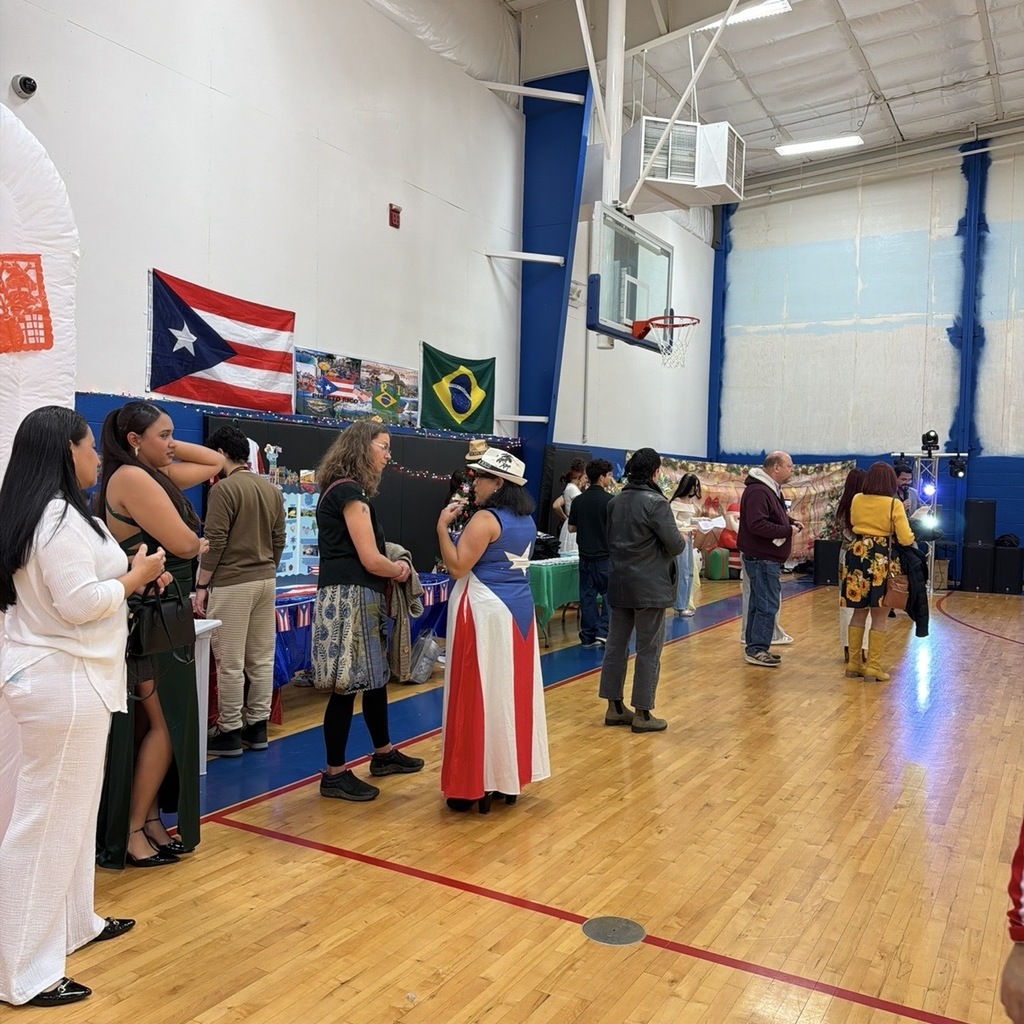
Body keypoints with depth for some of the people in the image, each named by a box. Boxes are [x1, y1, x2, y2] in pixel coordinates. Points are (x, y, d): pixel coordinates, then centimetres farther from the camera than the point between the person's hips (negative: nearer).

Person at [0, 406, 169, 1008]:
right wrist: (135, 576, -10)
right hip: (63, 683, -10)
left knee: (67, 811, 20)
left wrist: (128, 577, 9)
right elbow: (79, 603, -24)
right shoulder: (61, 518, -20)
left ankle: (73, 924, 35)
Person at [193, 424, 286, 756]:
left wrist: (201, 585, -8)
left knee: (230, 662, 1)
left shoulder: (224, 488, -12)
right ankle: (257, 726, 19)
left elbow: (214, 543, -14)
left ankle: (229, 732, 9)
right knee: (262, 658, 10)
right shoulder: (272, 490, 9)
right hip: (266, 580, 7)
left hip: (231, 583, -7)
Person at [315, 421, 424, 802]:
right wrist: (400, 570, 2)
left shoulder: (343, 490, 17)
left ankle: (384, 753, 32)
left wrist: (394, 566, 2)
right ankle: (335, 775, 8)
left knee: (374, 675, 18)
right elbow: (370, 560, -17)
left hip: (357, 596, 11)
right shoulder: (350, 492, -14)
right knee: (346, 686, -3)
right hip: (349, 598, -11)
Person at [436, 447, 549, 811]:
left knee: (480, 695, -1)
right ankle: (509, 778, 23)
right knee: (513, 691, 13)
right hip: (518, 608, 9)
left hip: (487, 611, -9)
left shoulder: (485, 519, -16)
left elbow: (457, 567, -20)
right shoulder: (525, 520, 10)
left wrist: (442, 527, -12)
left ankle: (478, 785, 6)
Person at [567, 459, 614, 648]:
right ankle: (603, 632, -2)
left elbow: (571, 528, 7)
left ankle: (588, 637, 12)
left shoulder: (578, 501, 2)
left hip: (586, 556, 4)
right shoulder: (609, 500, -12)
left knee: (587, 596, 9)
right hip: (606, 556, -4)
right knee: (609, 594, 8)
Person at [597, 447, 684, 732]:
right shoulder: (656, 503, -15)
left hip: (619, 583, 7)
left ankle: (614, 707, 19)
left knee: (616, 644, 11)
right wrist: (682, 537, 6)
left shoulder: (615, 502, 7)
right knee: (649, 650, 2)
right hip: (650, 586, -7)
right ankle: (642, 714, 6)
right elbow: (675, 546, -15)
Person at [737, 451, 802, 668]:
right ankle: (756, 650, -1)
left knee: (760, 603, 14)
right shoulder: (758, 491, -20)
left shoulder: (771, 489, 15)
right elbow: (757, 525, -28)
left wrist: (791, 522, 6)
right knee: (768, 605, -8)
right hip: (761, 558, -11)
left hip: (768, 558, 11)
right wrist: (787, 531, -20)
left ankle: (754, 648, 21)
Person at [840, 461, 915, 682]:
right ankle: (873, 667, 7)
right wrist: (912, 536, 11)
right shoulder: (894, 504, -9)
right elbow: (906, 539, -10)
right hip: (880, 559, -4)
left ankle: (854, 664, 17)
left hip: (857, 556, 4)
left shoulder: (856, 500, 4)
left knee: (859, 612, 13)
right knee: (879, 617, 4)